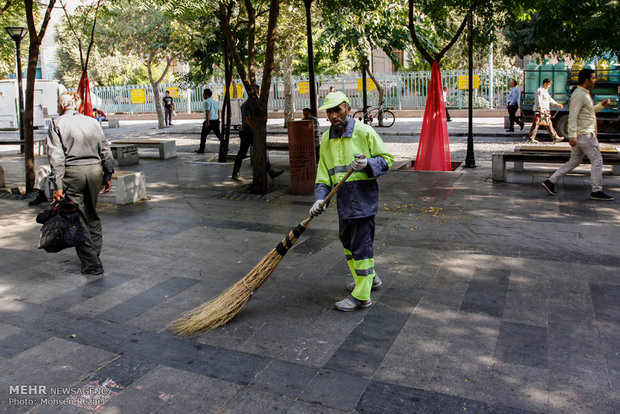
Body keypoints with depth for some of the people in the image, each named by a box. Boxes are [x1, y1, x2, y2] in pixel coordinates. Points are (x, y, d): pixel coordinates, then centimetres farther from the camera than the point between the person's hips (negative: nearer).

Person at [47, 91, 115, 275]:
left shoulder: (57, 124, -2)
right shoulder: (93, 122, 9)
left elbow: (56, 157, -9)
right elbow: (105, 151, 9)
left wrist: (57, 185, -9)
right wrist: (108, 175, 16)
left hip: (72, 173, -4)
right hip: (95, 170, 4)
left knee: (79, 219, 3)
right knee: (92, 214, 19)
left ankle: (92, 264, 5)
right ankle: (95, 253, 26)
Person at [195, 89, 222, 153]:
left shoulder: (207, 101, -11)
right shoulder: (215, 101, 14)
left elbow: (208, 112, -19)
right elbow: (219, 111, 19)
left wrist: (207, 122, -21)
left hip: (210, 121, -7)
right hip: (216, 121, 7)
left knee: (203, 135, 3)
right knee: (218, 134, 14)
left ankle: (201, 149, 5)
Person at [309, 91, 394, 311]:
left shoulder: (364, 132, -9)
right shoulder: (326, 139, 8)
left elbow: (387, 159, -5)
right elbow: (323, 174, 8)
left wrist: (368, 164, -24)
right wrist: (320, 198, -6)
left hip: (363, 199, -7)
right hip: (343, 200, 7)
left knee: (361, 244, -3)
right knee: (347, 240, 19)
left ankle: (361, 296, 8)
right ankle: (369, 278, 40)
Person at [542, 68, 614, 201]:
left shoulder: (585, 94, 18)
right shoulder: (579, 95, -15)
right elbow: (572, 116, -22)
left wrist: (601, 105, 15)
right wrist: (572, 135, -27)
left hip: (587, 133, 10)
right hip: (584, 135, -10)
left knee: (574, 162, 11)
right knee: (597, 160, -4)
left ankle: (550, 181, 9)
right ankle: (597, 191, 3)